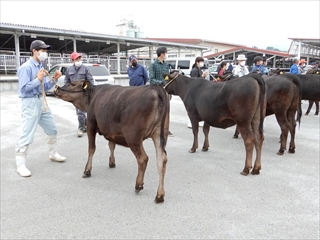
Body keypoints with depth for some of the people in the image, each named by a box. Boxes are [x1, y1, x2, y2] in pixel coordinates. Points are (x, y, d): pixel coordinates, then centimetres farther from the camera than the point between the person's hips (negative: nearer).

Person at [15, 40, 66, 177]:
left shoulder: (40, 67, 11)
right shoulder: (26, 67, -14)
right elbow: (23, 88, -18)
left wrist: (54, 79, 1)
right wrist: (38, 79, -21)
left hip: (41, 102, 9)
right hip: (30, 103, -9)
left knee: (52, 129, 17)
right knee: (27, 135, -6)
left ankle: (53, 154, 35)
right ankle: (21, 165, 5)